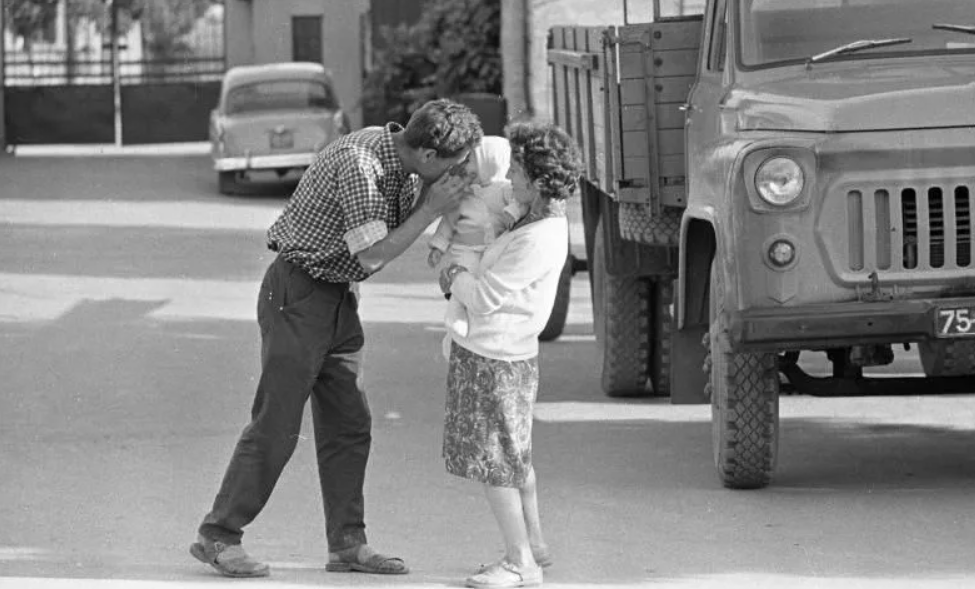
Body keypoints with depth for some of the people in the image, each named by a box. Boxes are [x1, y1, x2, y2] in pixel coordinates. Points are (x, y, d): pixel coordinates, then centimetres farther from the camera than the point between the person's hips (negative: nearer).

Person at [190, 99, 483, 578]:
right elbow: (373, 255, -25)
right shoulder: (358, 164, -25)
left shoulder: (402, 163, 2)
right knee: (275, 425, -7)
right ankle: (217, 537, 1)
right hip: (297, 293, -9)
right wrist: (432, 209, -21)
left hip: (337, 298, 9)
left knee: (348, 425, 8)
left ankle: (347, 543, 13)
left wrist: (433, 197, -8)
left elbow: (402, 228, 10)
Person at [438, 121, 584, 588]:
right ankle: (534, 545, 32)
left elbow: (484, 297, -23)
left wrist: (454, 275, -5)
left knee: (494, 463, -2)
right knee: (514, 457, 21)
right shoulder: (547, 221, 4)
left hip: (494, 361, -10)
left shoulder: (537, 242, -25)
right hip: (503, 353, 10)